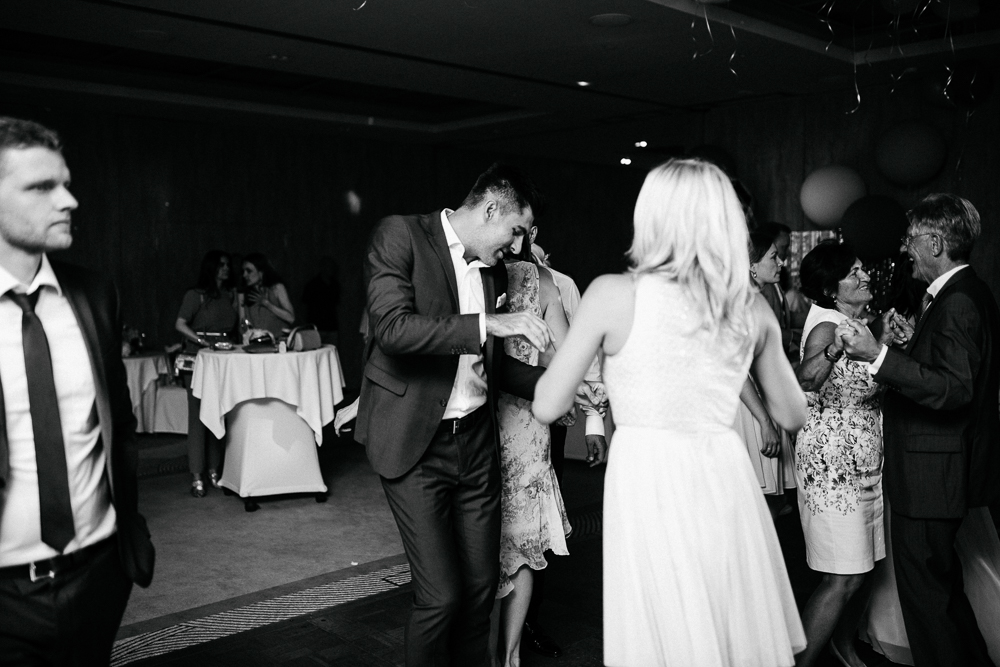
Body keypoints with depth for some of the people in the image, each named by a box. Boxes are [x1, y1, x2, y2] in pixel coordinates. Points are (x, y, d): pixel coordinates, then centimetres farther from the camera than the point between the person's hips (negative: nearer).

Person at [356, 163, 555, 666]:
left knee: (481, 584, 11)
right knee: (440, 594, -4)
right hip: (415, 443, -6)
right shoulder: (400, 234, -7)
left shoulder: (495, 270, 11)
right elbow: (392, 327, -22)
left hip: (476, 441, 6)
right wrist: (488, 323, -26)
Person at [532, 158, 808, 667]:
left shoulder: (614, 294, -9)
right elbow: (792, 416, 15)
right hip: (725, 478, 4)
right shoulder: (753, 310, 3)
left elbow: (547, 407, -4)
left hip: (649, 481, -4)